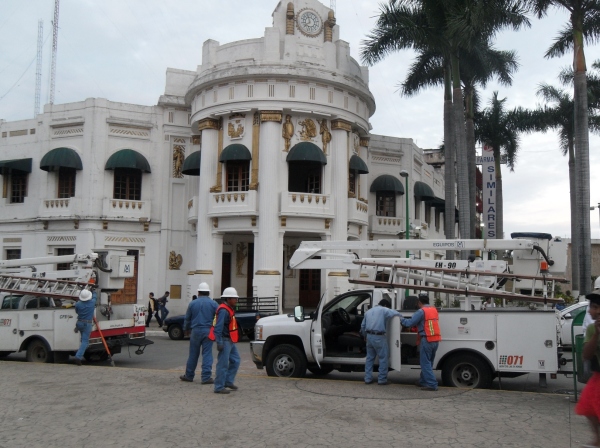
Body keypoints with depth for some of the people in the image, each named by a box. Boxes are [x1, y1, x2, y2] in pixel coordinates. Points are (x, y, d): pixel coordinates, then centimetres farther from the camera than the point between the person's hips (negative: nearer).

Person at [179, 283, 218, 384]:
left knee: (193, 354, 11)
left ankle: (189, 375, 21)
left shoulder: (192, 303, 4)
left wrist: (186, 330, 26)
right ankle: (206, 377, -2)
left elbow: (187, 318, 11)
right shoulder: (213, 304, -1)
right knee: (207, 354, 0)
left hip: (196, 331, 1)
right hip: (208, 331, -1)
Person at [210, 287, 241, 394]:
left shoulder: (229, 309, 15)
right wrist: (219, 343, -26)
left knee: (235, 360, 15)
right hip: (225, 341, -11)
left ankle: (228, 381, 23)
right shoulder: (223, 310, -18)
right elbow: (218, 327, -24)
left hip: (230, 341, 11)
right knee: (223, 364, -6)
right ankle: (219, 387, -1)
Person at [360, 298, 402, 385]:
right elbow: (396, 313, -11)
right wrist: (401, 317, 12)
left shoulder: (369, 311, 20)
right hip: (379, 337, -7)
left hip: (369, 336, 7)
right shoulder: (384, 310, -1)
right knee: (384, 358, 1)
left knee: (370, 358, 15)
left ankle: (368, 379, 16)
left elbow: (363, 326, 22)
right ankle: (382, 380, 2)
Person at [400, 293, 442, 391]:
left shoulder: (421, 311, -10)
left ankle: (432, 384, -7)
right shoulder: (434, 310, 15)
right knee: (428, 362, 16)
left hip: (427, 340, -8)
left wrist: (401, 320, 5)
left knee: (425, 363, -3)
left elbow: (410, 323, -13)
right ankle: (423, 382, 25)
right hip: (436, 340, 8)